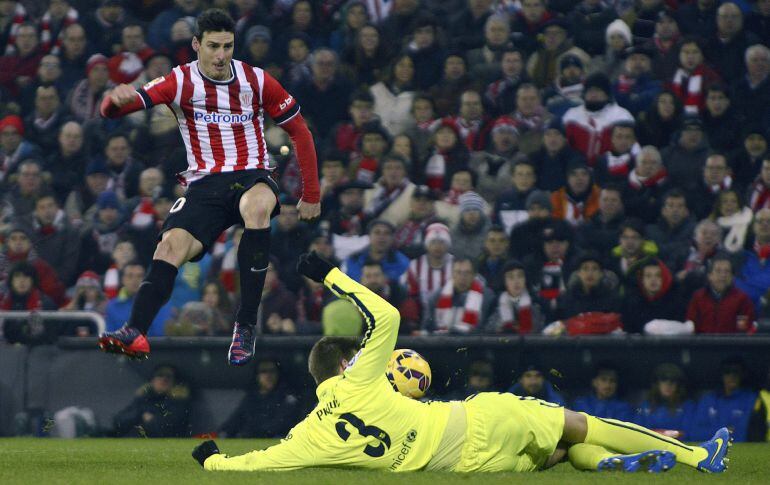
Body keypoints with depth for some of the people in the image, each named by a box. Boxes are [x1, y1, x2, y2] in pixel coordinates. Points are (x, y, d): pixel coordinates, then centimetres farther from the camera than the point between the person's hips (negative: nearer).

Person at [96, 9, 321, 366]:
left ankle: (246, 326, -34)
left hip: (252, 176, -1)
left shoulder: (256, 81, 3)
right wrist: (118, 99, -36)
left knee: (257, 206, -36)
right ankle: (135, 332, -39)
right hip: (204, 185, 1)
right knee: (171, 245, -26)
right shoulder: (181, 82, 0)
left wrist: (311, 195, 8)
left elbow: (299, 132, 11)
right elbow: (111, 109, -10)